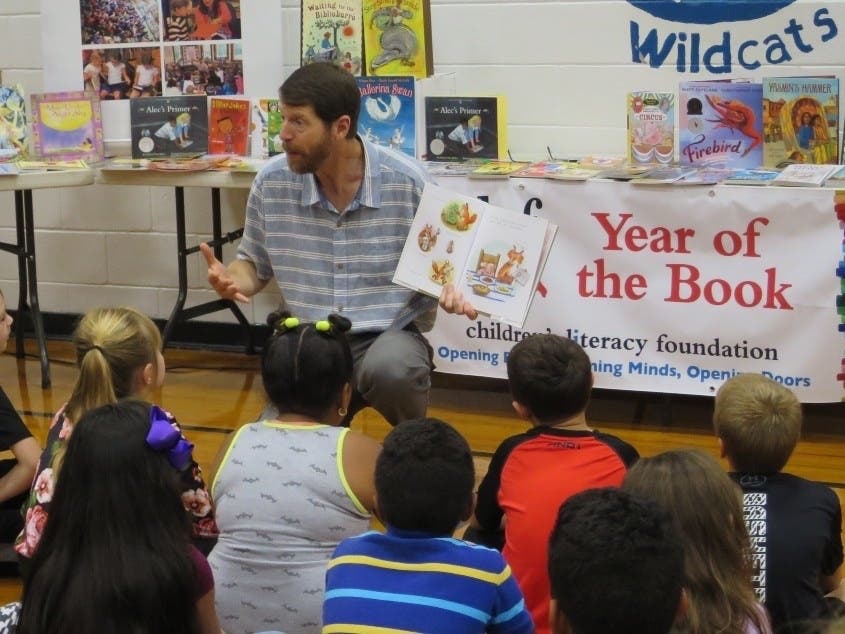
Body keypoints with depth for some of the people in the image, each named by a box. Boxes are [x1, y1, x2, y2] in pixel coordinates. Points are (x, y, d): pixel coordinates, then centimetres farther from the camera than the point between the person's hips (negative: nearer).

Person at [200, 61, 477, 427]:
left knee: (388, 370, -37)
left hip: (389, 337, -2)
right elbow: (255, 263, 12)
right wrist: (232, 279, -11)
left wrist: (450, 290, -22)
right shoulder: (271, 182, -2)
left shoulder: (407, 181, -10)